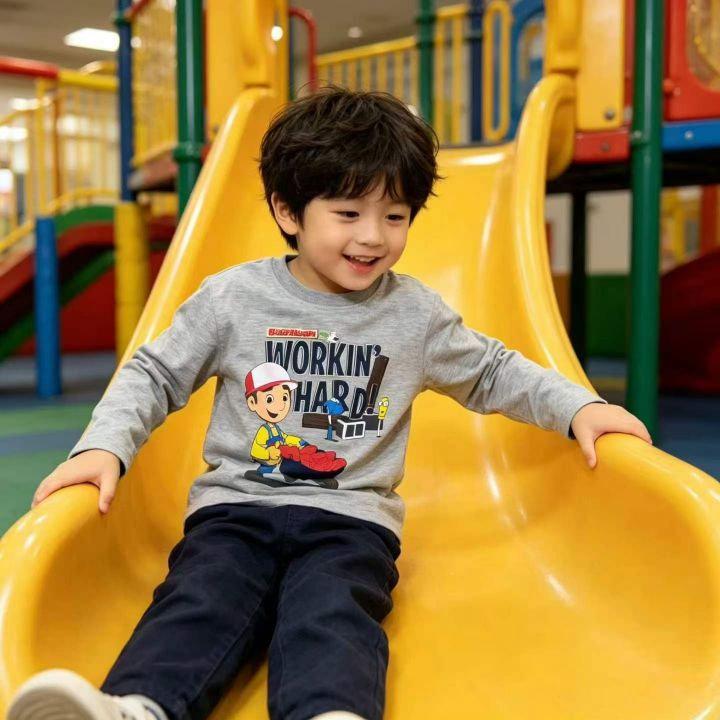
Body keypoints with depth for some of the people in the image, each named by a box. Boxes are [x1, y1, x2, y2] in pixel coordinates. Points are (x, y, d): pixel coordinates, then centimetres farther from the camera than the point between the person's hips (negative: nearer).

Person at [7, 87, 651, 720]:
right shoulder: (233, 297, 4)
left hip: (351, 519, 0)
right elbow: (156, 374, 10)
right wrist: (105, 446, -6)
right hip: (236, 507, 0)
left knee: (330, 615, -30)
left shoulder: (416, 312, 9)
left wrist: (577, 407, 9)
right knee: (200, 600, -29)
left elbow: (492, 372, 21)